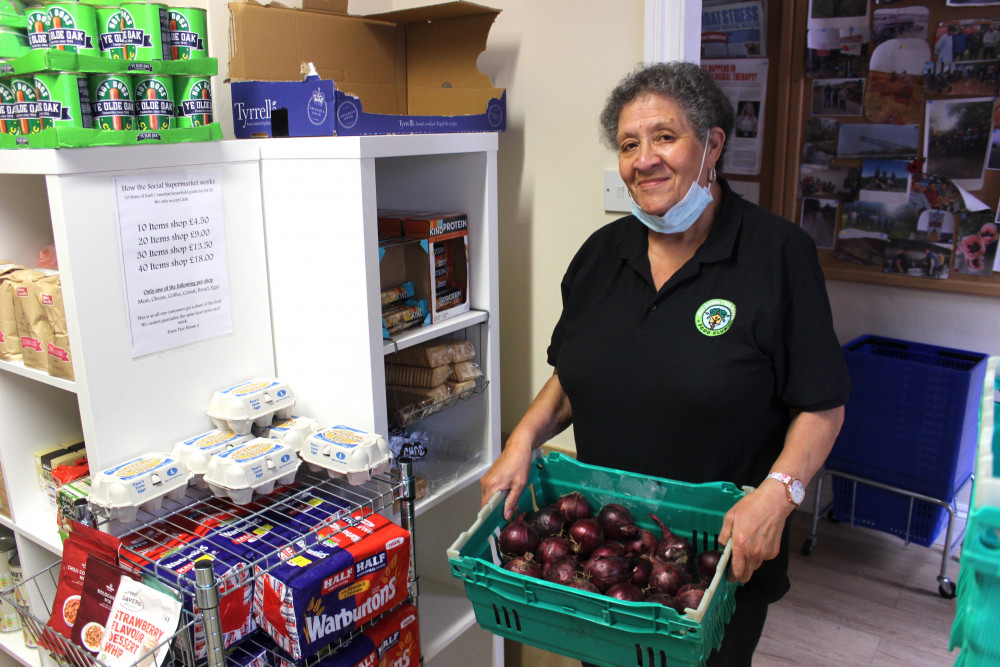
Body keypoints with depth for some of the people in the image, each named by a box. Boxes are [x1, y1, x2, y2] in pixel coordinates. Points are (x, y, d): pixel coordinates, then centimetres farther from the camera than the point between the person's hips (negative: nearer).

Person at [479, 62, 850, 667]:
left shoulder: (779, 254, -13)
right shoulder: (602, 253, 1)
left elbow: (823, 405, -11)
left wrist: (777, 493, -25)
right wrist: (524, 439, -5)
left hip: (723, 557, -4)